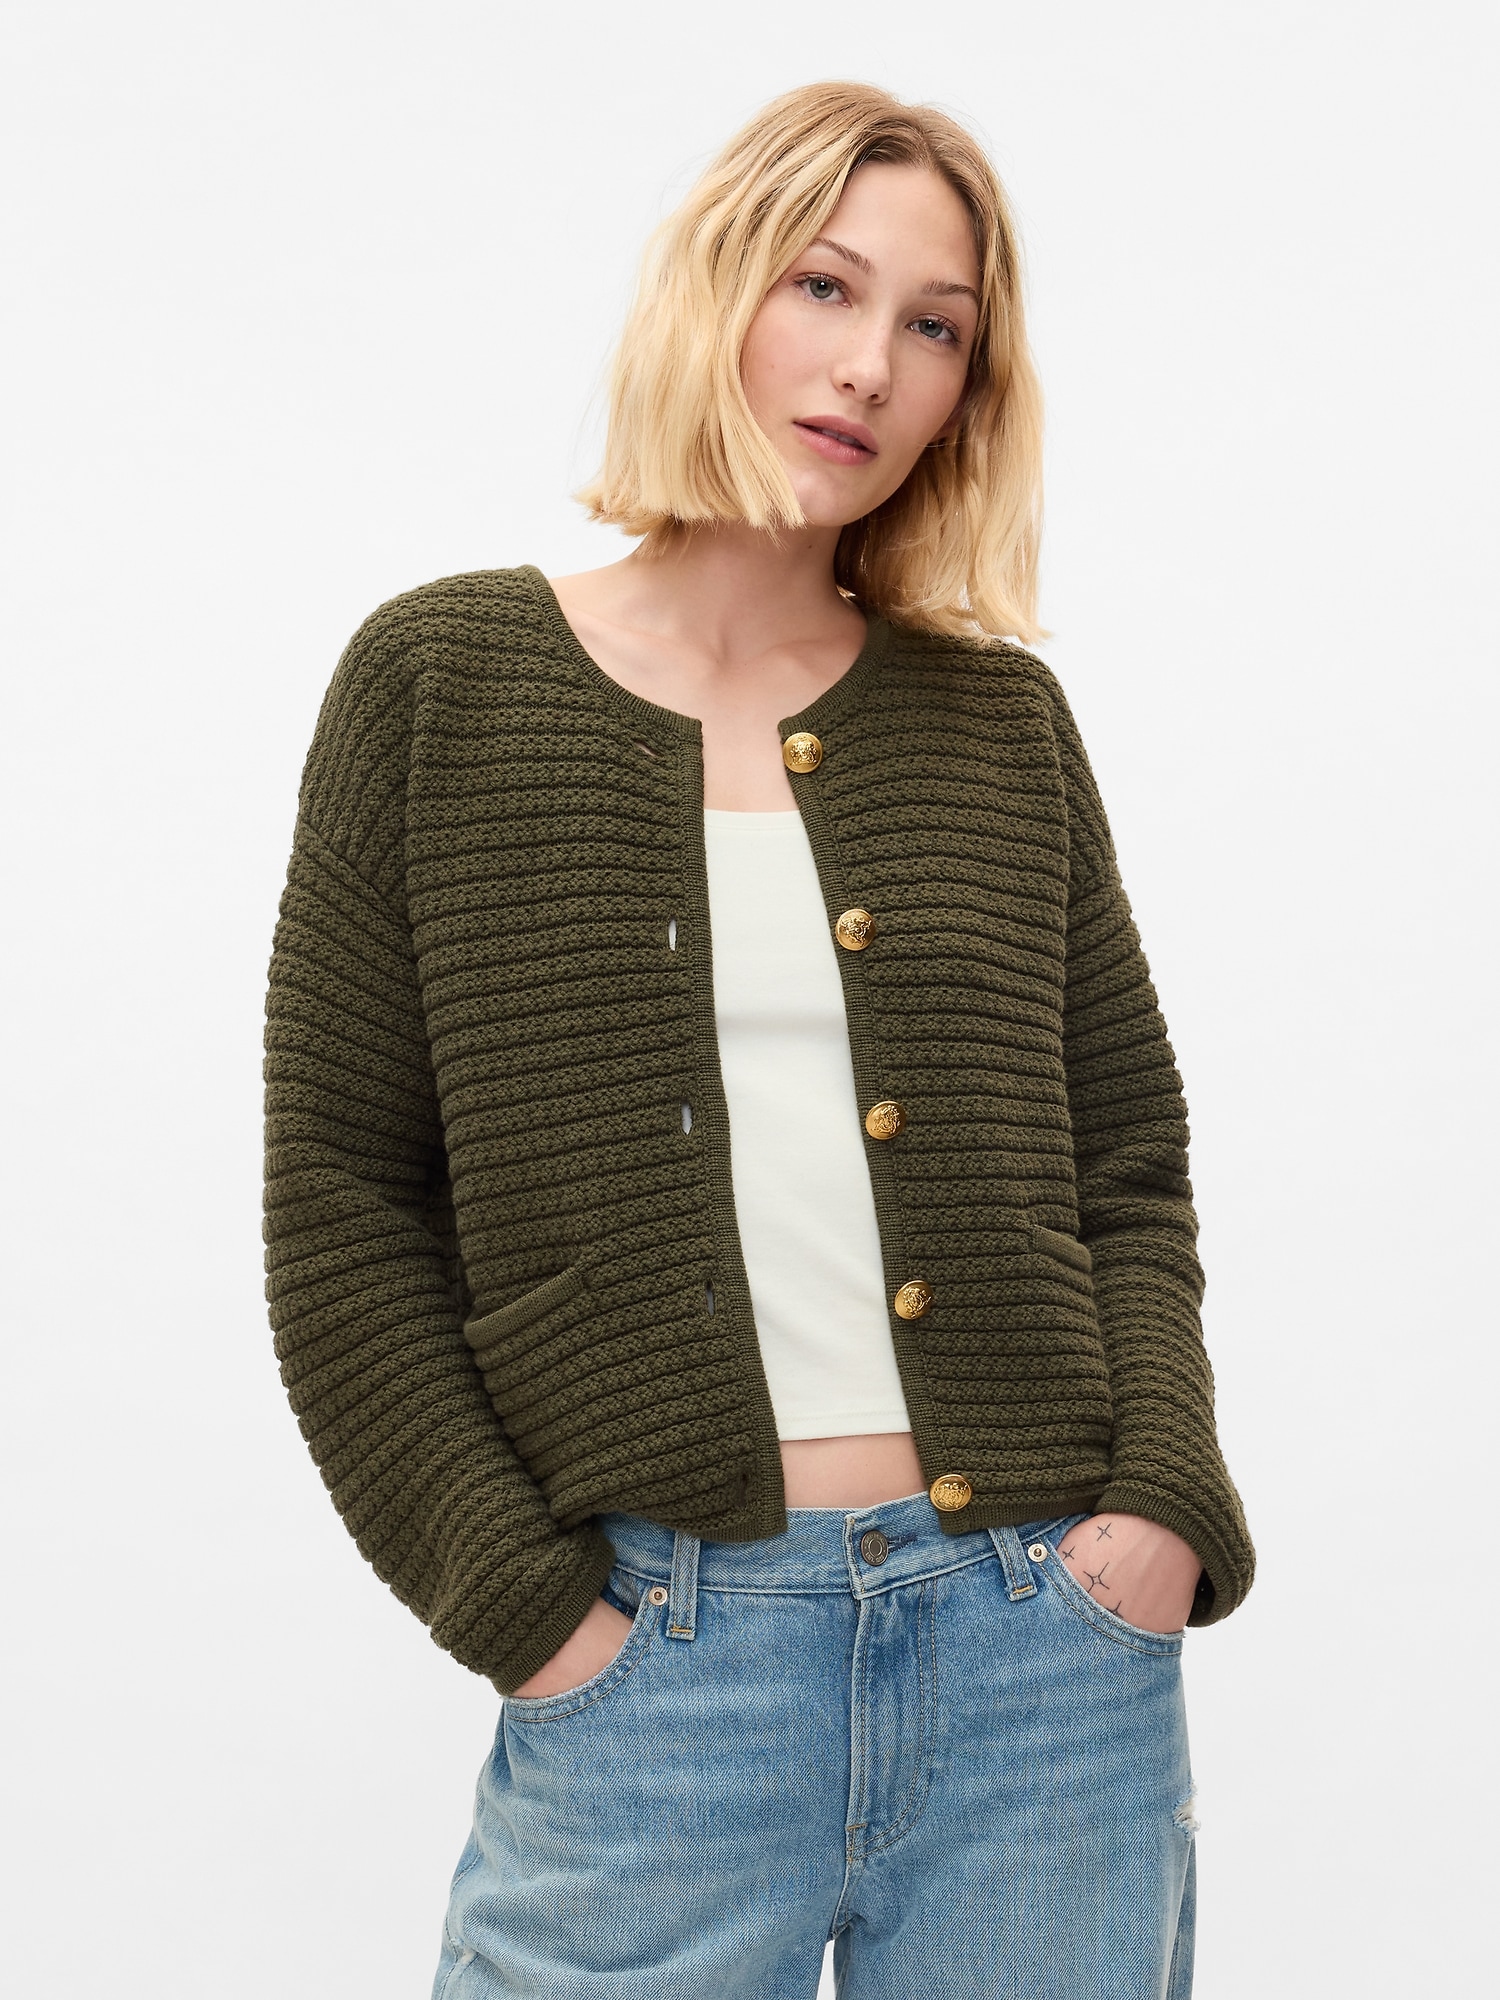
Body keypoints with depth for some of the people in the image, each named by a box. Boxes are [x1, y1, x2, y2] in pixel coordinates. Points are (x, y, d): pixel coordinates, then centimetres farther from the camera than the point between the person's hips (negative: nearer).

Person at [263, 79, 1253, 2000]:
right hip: (656, 1656, -2)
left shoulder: (1000, 719, 8)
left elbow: (1129, 1170, 12)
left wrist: (1167, 1499, -3)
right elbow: (341, 1206, -1)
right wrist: (519, 1598, -8)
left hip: (1054, 1647, 3)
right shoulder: (443, 685, 1)